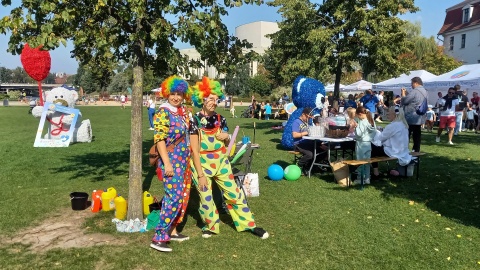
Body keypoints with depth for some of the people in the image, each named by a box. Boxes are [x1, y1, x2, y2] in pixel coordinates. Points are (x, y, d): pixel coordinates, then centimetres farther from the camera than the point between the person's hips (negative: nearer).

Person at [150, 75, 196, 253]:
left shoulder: (183, 111, 11)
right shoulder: (163, 112, -13)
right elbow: (159, 139, -18)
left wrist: (188, 160, 19)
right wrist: (167, 163, -22)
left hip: (184, 161, 9)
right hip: (171, 161, -8)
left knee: (182, 196, 12)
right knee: (173, 197, -11)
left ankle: (172, 231, 24)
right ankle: (158, 238, -3)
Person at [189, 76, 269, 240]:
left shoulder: (220, 119, 1)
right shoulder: (195, 120, -13)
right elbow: (195, 150, -14)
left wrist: (227, 138, -11)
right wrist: (200, 174, -16)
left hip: (221, 163, 4)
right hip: (202, 165, -3)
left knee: (234, 194, 7)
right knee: (206, 199, 8)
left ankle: (249, 224, 21)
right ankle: (211, 226, 32)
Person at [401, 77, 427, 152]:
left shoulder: (415, 91, -17)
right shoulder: (424, 91, 14)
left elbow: (405, 101, -15)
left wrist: (403, 93, 0)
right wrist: (407, 93, 13)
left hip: (410, 118, -9)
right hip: (419, 118, 9)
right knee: (417, 135, 10)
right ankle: (416, 150, 13)